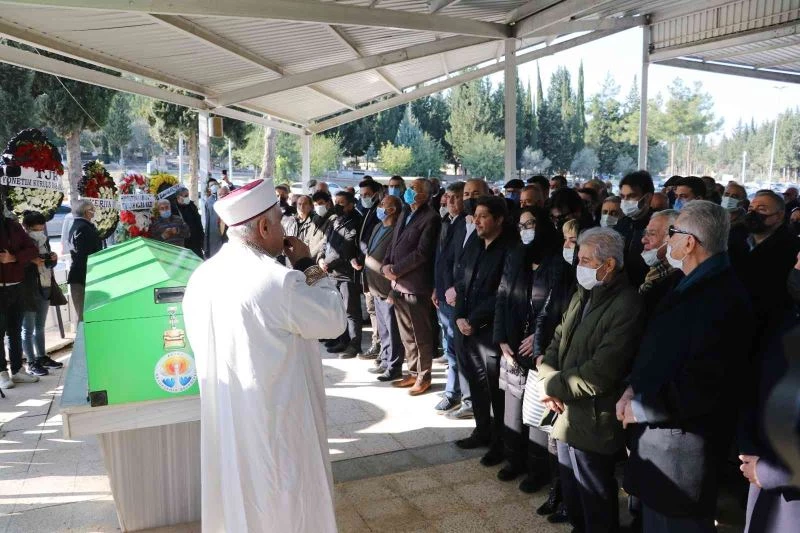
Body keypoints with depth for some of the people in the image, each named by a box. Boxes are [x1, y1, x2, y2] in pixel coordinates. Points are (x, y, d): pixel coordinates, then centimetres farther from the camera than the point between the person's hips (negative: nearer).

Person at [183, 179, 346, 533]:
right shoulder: (279, 281, -24)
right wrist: (307, 265, -5)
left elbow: (200, 344, 10)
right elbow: (334, 321, -12)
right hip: (275, 424, -7)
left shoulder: (201, 277, -1)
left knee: (236, 502, 23)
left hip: (224, 421, 7)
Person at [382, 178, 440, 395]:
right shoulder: (405, 215, 18)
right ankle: (413, 372, 27)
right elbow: (393, 245, 18)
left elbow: (422, 252, -17)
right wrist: (386, 266, 0)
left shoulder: (431, 218, -9)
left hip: (416, 284, -8)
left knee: (420, 334, 3)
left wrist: (395, 270, -14)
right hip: (398, 284, 8)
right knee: (406, 334, 15)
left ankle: (424, 376, 15)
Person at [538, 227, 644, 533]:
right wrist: (549, 379, -10)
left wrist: (553, 386, -14)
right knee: (572, 496, 24)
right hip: (566, 415, 8)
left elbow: (600, 374, -25)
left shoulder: (627, 306, -21)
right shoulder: (582, 295, 8)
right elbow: (557, 341, 8)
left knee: (596, 505, 12)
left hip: (593, 424, -8)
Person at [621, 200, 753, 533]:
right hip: (657, 432, 9)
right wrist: (633, 388, -1)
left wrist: (644, 408, -18)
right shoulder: (692, 286, 10)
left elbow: (704, 386, -28)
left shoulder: (722, 299, -24)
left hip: (681, 445, -9)